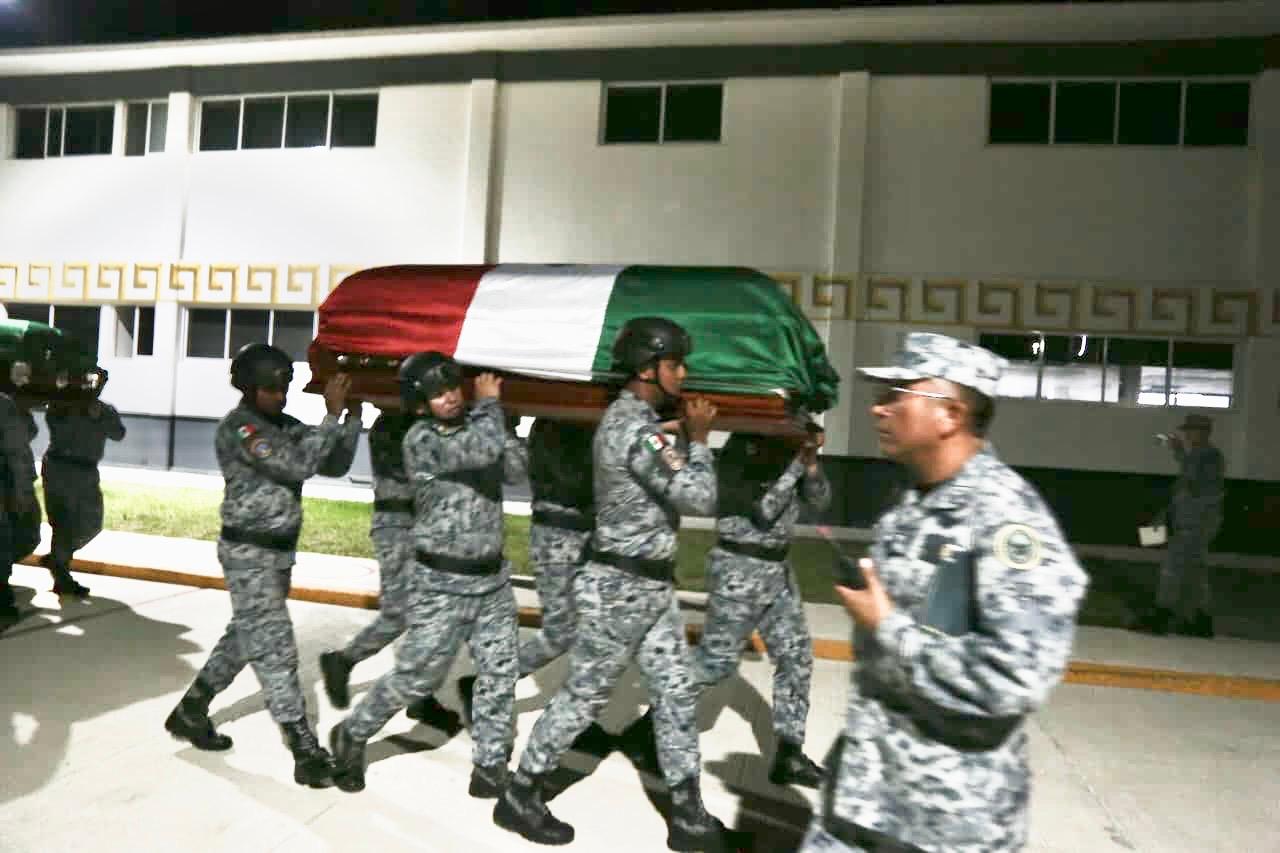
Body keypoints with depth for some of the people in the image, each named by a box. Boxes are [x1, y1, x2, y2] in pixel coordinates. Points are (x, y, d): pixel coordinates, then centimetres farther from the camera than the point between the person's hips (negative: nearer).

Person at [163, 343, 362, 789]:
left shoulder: (287, 426, 9)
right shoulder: (238, 428, -15)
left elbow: (335, 465, 6)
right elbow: (298, 466, -26)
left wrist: (353, 416, -5)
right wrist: (332, 413, -23)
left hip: (279, 551, 8)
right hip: (249, 553, -8)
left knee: (245, 639, 20)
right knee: (276, 651, -6)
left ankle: (189, 712, 39)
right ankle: (307, 753, -1)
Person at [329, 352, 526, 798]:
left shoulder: (474, 426, 5)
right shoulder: (420, 440, -15)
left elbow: (517, 466, -2)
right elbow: (482, 451, -31)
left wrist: (490, 411, -7)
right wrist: (490, 402, -13)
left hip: (493, 577, 6)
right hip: (442, 583, -6)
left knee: (500, 675, 7)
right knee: (416, 675, 4)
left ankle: (490, 768, 22)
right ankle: (351, 735, 30)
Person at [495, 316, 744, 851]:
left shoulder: (633, 419, 10)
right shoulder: (635, 429, -23)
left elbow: (674, 491, 17)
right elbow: (699, 498, -23)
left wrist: (689, 439, 6)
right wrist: (699, 438, -9)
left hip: (651, 583, 9)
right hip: (620, 586, -9)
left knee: (676, 693, 12)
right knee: (583, 696, 6)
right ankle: (520, 798, 26)